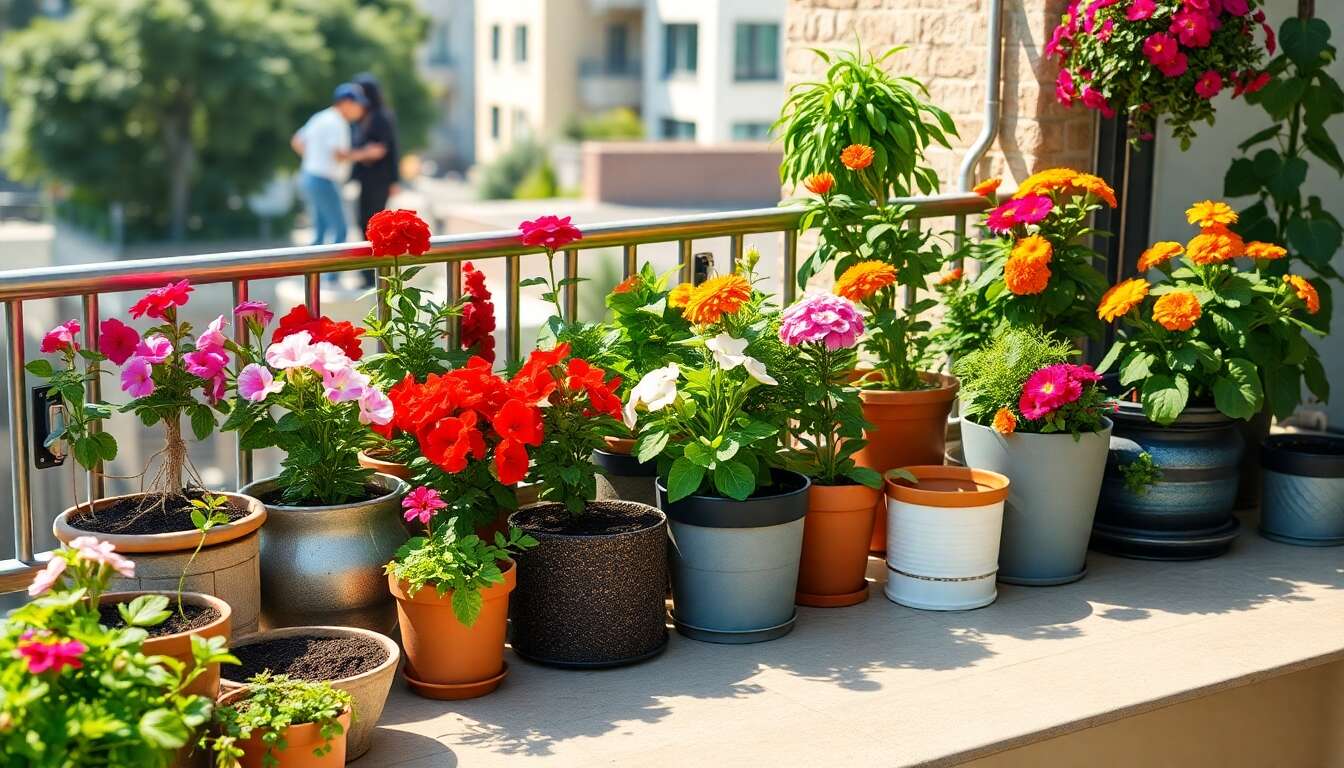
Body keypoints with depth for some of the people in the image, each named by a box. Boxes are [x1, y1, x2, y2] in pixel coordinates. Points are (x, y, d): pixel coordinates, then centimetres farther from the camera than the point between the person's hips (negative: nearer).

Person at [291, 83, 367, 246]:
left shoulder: (320, 118, 14)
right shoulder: (336, 123, -15)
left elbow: (296, 142, 20)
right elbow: (339, 155, -24)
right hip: (324, 182, -10)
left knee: (321, 233, 13)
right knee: (340, 230, -7)